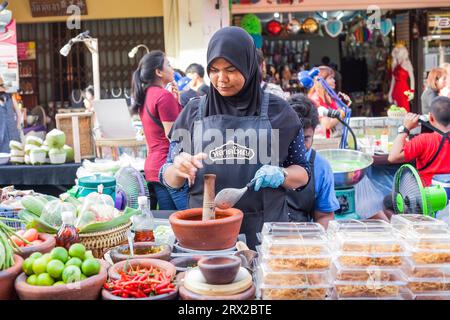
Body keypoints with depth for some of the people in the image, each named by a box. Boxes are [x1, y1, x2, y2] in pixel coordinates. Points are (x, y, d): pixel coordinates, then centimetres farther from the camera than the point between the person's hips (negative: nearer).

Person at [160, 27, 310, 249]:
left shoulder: (277, 111, -2)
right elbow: (171, 180, 6)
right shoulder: (194, 112, 2)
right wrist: (178, 167, -16)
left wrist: (281, 175, -16)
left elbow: (303, 174, 5)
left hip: (265, 230, 0)